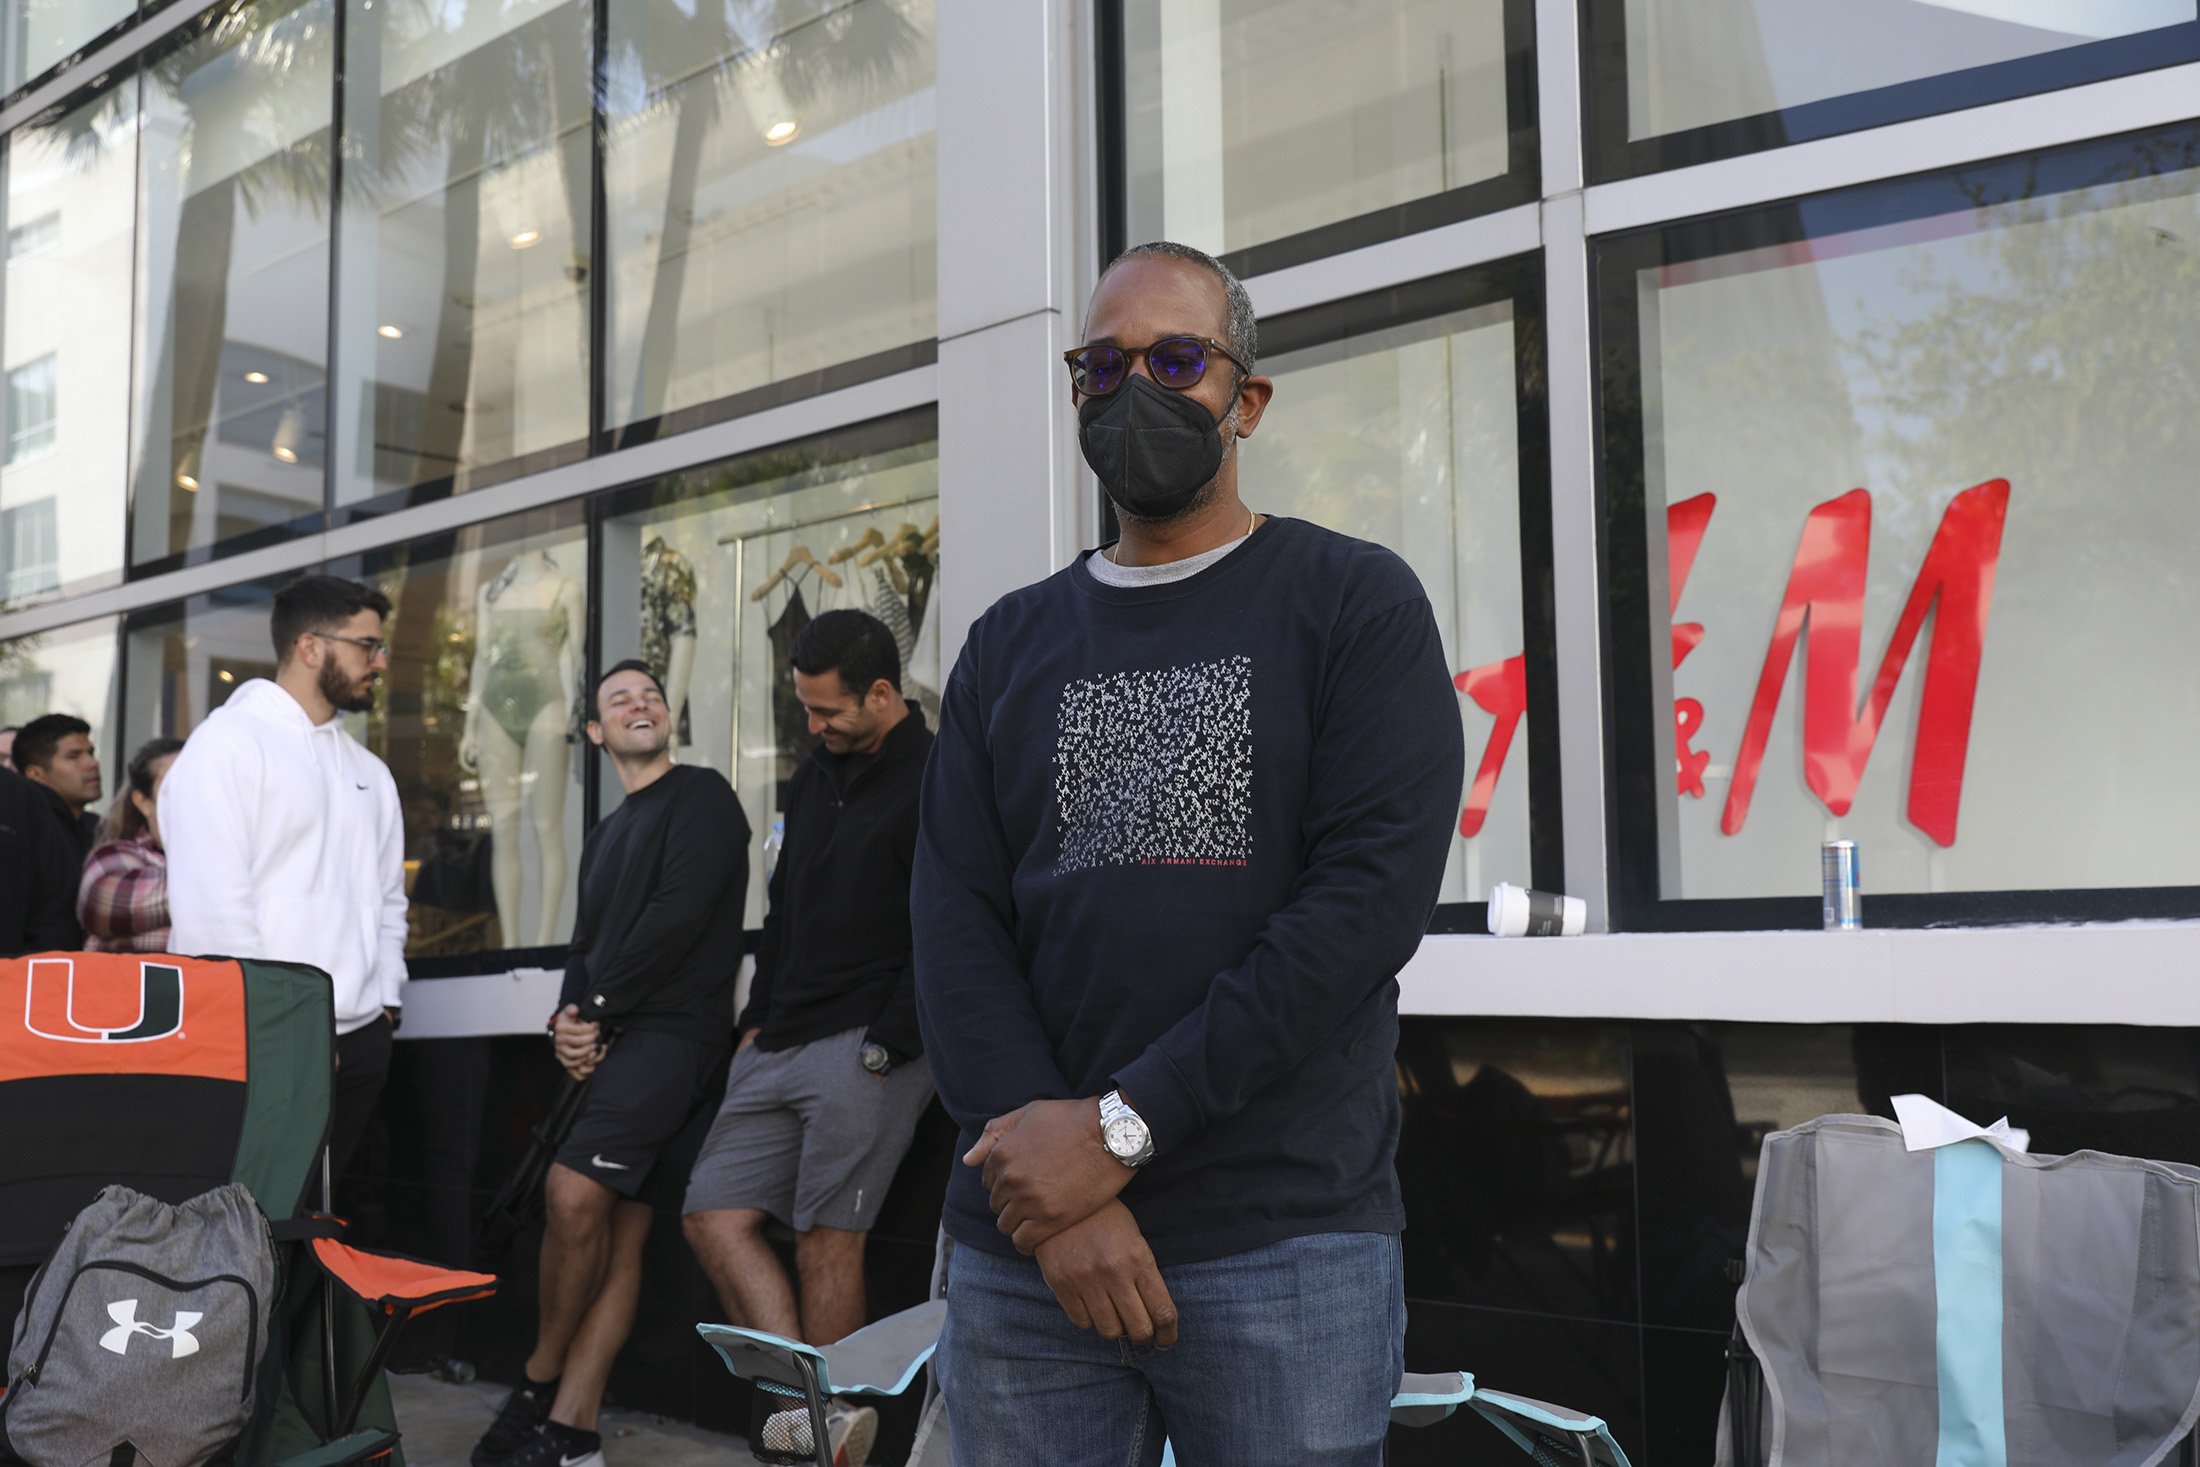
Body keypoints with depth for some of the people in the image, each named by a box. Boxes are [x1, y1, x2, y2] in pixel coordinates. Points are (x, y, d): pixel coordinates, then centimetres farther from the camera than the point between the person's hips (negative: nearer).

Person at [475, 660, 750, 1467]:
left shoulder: (702, 796, -1)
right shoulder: (605, 836, 25)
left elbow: (678, 916, -13)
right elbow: (586, 946, 19)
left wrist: (595, 1008, -9)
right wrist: (569, 1021, -2)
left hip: (674, 1031, -8)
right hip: (612, 1042, 8)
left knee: (575, 1191, -21)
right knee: (618, 1233, 5)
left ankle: (539, 1384, -3)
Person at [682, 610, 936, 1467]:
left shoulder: (934, 784, -9)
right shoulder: (814, 776, 16)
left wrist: (882, 1050, -14)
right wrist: (757, 1021, 16)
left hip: (864, 1050, -9)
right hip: (782, 1044, 9)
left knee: (827, 1242, -4)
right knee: (714, 1216, 2)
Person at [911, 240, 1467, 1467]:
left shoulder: (1356, 603, 1)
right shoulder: (1012, 645, 11)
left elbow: (1374, 895, -11)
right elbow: (956, 920, 2)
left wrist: (1123, 1127, -15)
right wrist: (1058, 1198, -12)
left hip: (1287, 1243, -3)